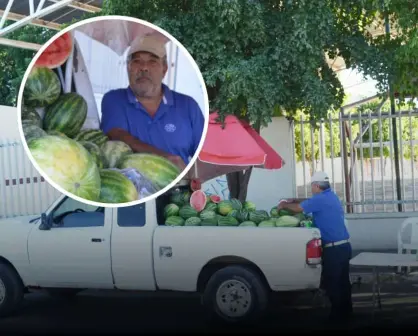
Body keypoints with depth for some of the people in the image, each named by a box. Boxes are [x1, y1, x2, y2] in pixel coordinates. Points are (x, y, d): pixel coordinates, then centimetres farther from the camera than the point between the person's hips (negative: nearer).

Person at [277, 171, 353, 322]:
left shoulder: (320, 199, -16)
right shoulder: (331, 196, 13)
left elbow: (298, 208, -10)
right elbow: (310, 202, 25)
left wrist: (284, 205, 7)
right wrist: (294, 200, 18)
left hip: (333, 249, -9)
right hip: (343, 245, 9)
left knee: (332, 284, 2)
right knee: (343, 281, 16)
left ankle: (338, 314, 11)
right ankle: (345, 311, 25)